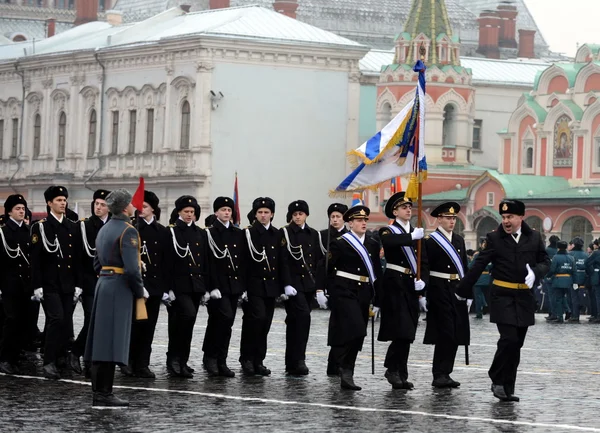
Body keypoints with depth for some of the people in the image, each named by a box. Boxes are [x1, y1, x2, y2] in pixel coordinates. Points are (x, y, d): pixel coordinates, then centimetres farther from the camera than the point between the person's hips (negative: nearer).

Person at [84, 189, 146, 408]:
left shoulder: (104, 230, 16)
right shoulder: (128, 231, -13)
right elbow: (131, 268, -20)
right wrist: (140, 291, -7)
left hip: (102, 285, 9)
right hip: (119, 289, -9)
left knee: (101, 340, 9)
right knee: (113, 341, -8)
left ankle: (99, 392, 12)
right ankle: (104, 394, -9)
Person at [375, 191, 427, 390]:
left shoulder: (417, 233, 15)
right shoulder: (388, 232, -2)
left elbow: (424, 262, 9)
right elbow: (388, 241, -28)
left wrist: (422, 279, -10)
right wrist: (412, 237, -42)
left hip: (412, 287, 6)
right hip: (394, 285, -6)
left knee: (407, 334, 6)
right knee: (401, 331, -14)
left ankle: (400, 375, 10)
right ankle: (393, 369, -1)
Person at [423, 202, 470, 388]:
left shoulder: (459, 240, 14)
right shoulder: (430, 241, -6)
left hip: (457, 291, 7)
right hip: (440, 291, -7)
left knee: (456, 335, 6)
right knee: (445, 333, -9)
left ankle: (444, 374, 13)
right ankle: (440, 375, -6)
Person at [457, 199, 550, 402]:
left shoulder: (534, 237, 5)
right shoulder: (494, 238, -2)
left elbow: (545, 262, 9)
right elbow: (478, 265, 0)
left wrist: (535, 273, -14)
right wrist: (463, 290, 1)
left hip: (524, 298, 3)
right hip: (502, 296, -3)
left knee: (516, 344, 5)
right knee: (509, 339, -16)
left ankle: (507, 388, 13)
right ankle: (498, 380, 2)